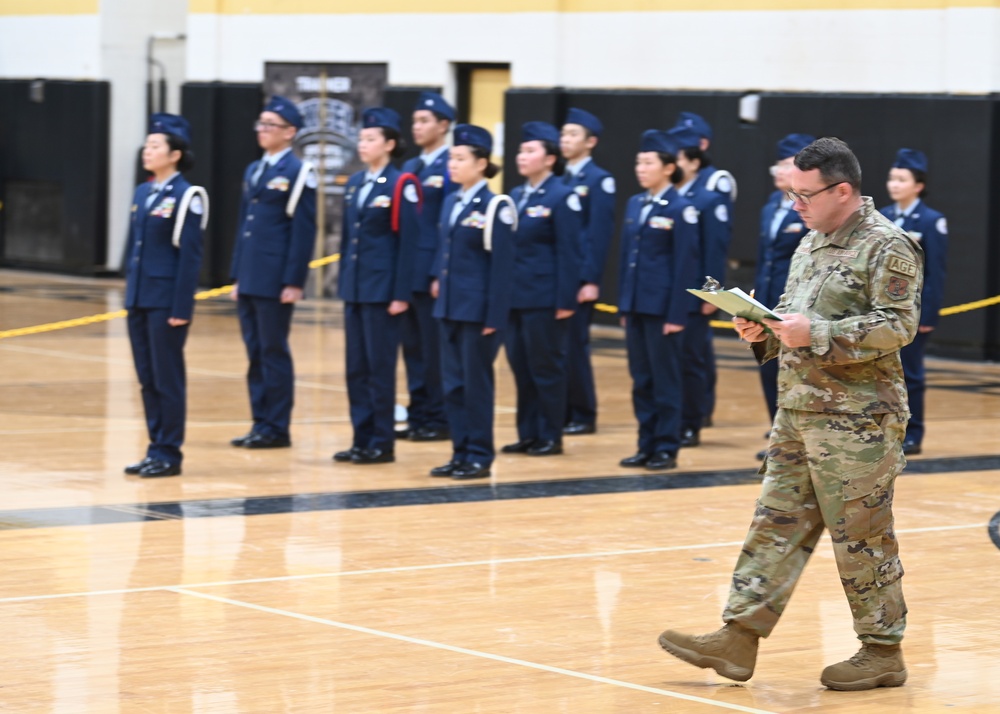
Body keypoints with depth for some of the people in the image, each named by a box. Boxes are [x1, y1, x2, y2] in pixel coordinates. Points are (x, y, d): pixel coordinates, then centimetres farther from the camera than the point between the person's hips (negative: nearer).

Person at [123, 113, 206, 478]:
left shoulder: (186, 197, -11)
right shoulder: (143, 192, 12)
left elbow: (190, 255, -13)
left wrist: (181, 308, -16)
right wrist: (130, 291, 13)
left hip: (166, 301, -7)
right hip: (139, 299, 7)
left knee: (167, 378, -1)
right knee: (147, 378, 10)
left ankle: (169, 453, 6)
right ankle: (156, 448, 17)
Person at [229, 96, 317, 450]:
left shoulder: (298, 173, -8)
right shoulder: (253, 171, 16)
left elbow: (304, 231, -12)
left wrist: (293, 282, -16)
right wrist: (237, 275, 15)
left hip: (275, 281, -8)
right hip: (249, 280, 8)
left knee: (274, 352, -3)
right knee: (255, 353, 9)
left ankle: (277, 428, 3)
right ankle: (261, 423, 15)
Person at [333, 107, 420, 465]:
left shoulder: (400, 185, -10)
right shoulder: (354, 184, 11)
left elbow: (408, 242, -12)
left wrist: (401, 294, -15)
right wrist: (343, 283, 12)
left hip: (382, 288, -7)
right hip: (355, 286, 7)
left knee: (379, 366, -2)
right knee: (356, 366, 8)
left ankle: (382, 443, 5)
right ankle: (362, 439, 14)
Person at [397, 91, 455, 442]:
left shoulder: (451, 168, -8)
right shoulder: (410, 167, 16)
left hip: (433, 272, -8)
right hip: (405, 270, 8)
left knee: (435, 348, -2)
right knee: (412, 346, 10)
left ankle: (439, 419, 4)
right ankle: (418, 416, 15)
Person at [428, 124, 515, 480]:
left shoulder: (494, 208, -11)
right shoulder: (451, 202, 10)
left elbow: (501, 266, -13)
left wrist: (494, 317, -15)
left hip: (478, 309, -7)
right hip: (450, 305, 7)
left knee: (476, 382, 0)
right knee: (453, 382, 9)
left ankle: (480, 457, 8)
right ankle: (460, 453, 16)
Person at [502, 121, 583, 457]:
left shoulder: (562, 197, -8)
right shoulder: (515, 196, 12)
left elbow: (569, 253, -12)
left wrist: (566, 302, -16)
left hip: (544, 298, -7)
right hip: (514, 295, 7)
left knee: (546, 367, 0)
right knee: (520, 366, 9)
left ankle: (550, 437, 8)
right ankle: (528, 434, 17)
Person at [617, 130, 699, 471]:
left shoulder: (680, 209, -9)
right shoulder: (635, 204, 11)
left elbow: (686, 265, -11)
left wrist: (677, 315, -14)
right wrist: (623, 305, 12)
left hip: (663, 307, -7)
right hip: (635, 305, 7)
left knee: (665, 379, 0)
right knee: (641, 378, 10)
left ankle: (667, 448, 6)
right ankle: (646, 445, 16)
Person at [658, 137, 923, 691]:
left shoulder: (887, 246, -11)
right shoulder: (812, 243, 16)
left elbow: (899, 325, -19)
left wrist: (817, 334, -23)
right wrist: (765, 330, 2)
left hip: (856, 417, -8)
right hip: (798, 412, 8)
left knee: (861, 536, -1)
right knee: (777, 524, 6)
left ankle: (883, 652, 11)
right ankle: (738, 638, 6)